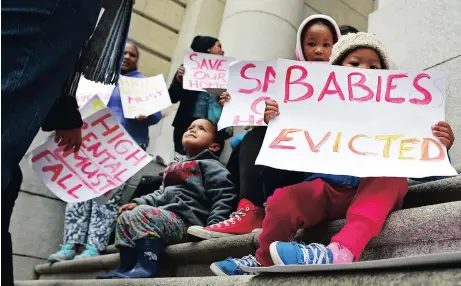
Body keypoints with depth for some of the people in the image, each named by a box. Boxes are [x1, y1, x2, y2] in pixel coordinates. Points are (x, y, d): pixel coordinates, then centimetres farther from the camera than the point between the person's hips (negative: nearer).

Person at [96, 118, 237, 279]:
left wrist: (212, 227, -23)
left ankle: (146, 269, -33)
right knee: (125, 217, 11)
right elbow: (160, 194, 36)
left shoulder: (210, 165, 1)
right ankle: (126, 267, 8)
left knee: (142, 213, -28)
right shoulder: (176, 167, 30)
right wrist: (138, 202, 20)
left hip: (184, 221, -9)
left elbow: (224, 197, -11)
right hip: (165, 218, 9)